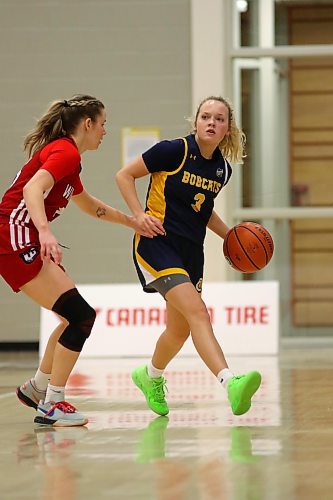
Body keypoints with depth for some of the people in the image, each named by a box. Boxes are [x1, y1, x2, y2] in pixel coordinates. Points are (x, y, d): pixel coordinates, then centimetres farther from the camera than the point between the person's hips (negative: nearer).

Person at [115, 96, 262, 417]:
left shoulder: (222, 168, 8)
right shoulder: (175, 151, -11)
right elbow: (124, 175, -4)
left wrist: (229, 236, 12)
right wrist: (140, 216, -15)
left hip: (191, 251, 7)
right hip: (157, 243, -7)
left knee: (180, 330, 15)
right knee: (196, 311, -25)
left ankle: (151, 377, 44)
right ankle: (231, 383, -40)